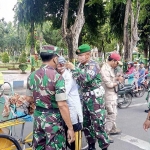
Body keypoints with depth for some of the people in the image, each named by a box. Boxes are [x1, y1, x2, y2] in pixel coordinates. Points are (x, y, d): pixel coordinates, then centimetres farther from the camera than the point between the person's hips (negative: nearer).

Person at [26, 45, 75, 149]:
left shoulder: (32, 76, 1)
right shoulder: (57, 77, -19)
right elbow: (62, 105, -22)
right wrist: (70, 128, -17)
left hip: (38, 118, 6)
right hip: (53, 119, -6)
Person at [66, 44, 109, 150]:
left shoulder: (94, 65, -13)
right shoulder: (80, 66, 8)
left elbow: (86, 78, -29)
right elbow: (79, 81, 8)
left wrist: (73, 68, -28)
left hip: (95, 98, -7)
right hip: (84, 98, 7)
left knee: (98, 124, -5)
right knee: (85, 123, 13)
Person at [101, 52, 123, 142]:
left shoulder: (110, 68, 8)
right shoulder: (105, 69, -23)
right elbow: (109, 84, -24)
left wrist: (117, 78, 3)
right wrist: (119, 81, -11)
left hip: (112, 94, 10)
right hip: (109, 95, -10)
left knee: (113, 114, 21)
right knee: (111, 115, -5)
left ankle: (113, 129, 37)